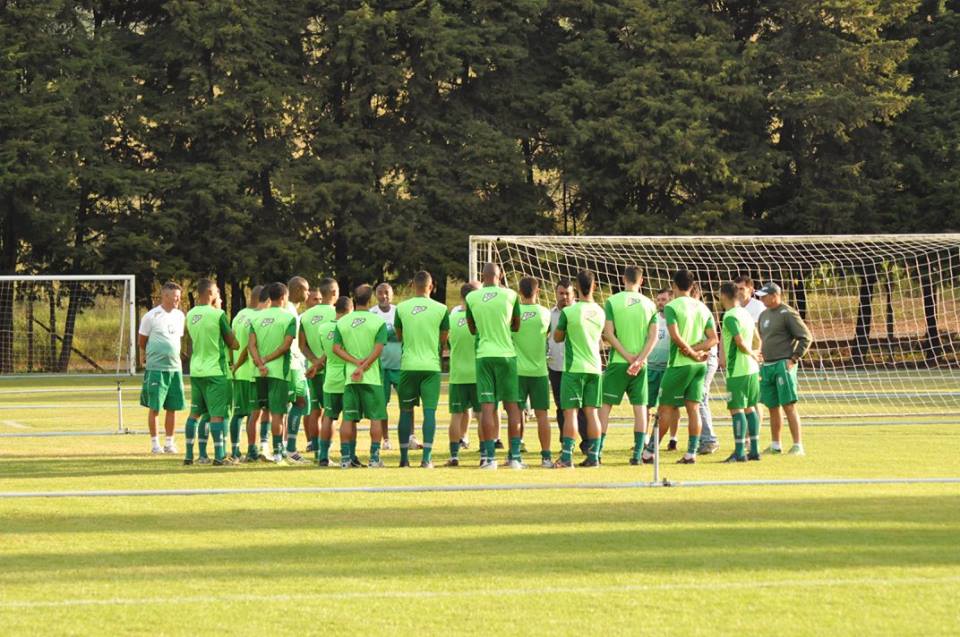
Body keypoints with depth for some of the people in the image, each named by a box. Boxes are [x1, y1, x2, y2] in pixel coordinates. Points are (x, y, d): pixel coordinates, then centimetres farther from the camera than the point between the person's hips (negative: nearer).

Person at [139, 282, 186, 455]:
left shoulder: (179, 316, 9)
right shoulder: (150, 317, -7)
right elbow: (141, 342, 1)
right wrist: (146, 358, 6)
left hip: (175, 367, 5)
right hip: (156, 367, -5)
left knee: (173, 407, 6)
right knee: (154, 407, -1)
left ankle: (170, 442, 14)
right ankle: (154, 442, 7)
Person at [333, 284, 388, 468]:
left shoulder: (342, 322, 5)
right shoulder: (378, 322, -4)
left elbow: (336, 348, -1)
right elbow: (378, 349, -12)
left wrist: (356, 362, -6)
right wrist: (363, 368, -12)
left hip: (349, 377, 3)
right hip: (372, 377, -3)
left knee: (348, 418, 6)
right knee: (376, 418, 4)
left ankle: (346, 457, 4)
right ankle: (375, 457, 0)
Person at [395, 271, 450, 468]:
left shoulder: (401, 308, 0)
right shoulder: (441, 309, -3)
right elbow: (443, 339, 8)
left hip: (408, 365, 1)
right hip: (431, 365, -1)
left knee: (406, 411, 9)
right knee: (430, 411, -1)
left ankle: (404, 457, 11)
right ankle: (427, 457, -9)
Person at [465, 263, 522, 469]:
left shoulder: (472, 298, 1)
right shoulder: (510, 295, -1)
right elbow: (516, 326, 11)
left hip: (484, 354, 0)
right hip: (507, 354, 0)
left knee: (487, 407, -1)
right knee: (512, 405, 6)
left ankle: (489, 457, -5)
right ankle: (515, 456, 4)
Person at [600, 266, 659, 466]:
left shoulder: (612, 301, -4)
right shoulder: (649, 305, 4)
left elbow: (608, 334, -10)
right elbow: (653, 336, -2)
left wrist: (627, 356, -9)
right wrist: (640, 358, -8)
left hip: (618, 362, -2)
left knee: (605, 405, 4)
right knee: (640, 407, 5)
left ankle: (598, 451, 0)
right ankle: (637, 454, 1)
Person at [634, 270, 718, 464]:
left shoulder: (672, 307, -8)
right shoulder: (703, 308, 10)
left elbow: (675, 336, -20)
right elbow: (713, 338, 5)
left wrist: (691, 353, -10)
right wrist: (696, 350, -5)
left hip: (679, 364, -5)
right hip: (699, 366, 5)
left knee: (666, 408, 2)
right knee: (693, 408, 4)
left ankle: (649, 452, 8)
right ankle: (691, 453, 0)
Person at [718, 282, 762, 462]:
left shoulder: (730, 316, -14)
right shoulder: (746, 313, 13)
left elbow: (740, 342, -20)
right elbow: (757, 340, 19)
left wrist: (751, 354, -4)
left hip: (737, 370, -8)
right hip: (752, 369, 8)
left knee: (737, 409, -6)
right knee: (749, 408, 13)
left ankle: (739, 452, -7)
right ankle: (754, 449, 15)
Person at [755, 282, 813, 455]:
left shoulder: (788, 314, -9)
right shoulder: (764, 315, 16)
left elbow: (806, 338, -10)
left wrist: (793, 359, -14)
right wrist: (762, 358, 16)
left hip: (783, 365, -8)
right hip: (767, 366, 8)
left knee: (789, 406, -11)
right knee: (772, 407, 11)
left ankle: (798, 445, -10)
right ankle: (775, 445, 18)